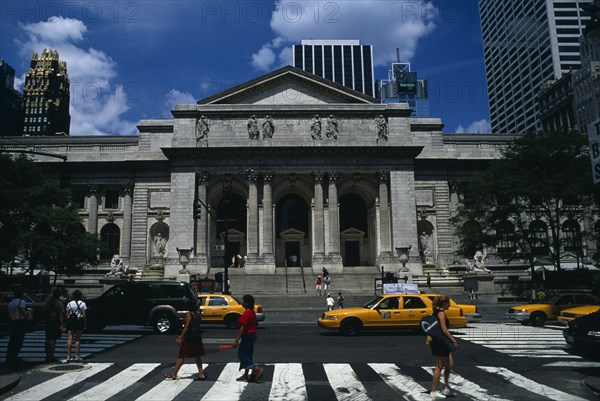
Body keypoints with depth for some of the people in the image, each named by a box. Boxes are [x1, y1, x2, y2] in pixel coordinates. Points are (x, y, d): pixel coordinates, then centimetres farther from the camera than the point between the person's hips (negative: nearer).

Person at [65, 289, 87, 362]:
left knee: (69, 339, 1)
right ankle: (77, 356, 6)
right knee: (77, 339, 4)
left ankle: (68, 356, -5)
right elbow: (84, 315, -2)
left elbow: (67, 315, 4)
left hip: (71, 321, 1)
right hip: (79, 321, -1)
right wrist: (85, 325, 3)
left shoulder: (69, 304, 7)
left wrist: (67, 323, 10)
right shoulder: (83, 303, 0)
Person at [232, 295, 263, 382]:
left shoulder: (246, 313, -19)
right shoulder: (252, 312, 11)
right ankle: (246, 375, 20)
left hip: (247, 336, -10)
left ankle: (257, 368, -15)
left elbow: (243, 328, -23)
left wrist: (236, 340, -21)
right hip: (252, 335, 10)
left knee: (242, 354, -4)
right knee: (247, 355, 14)